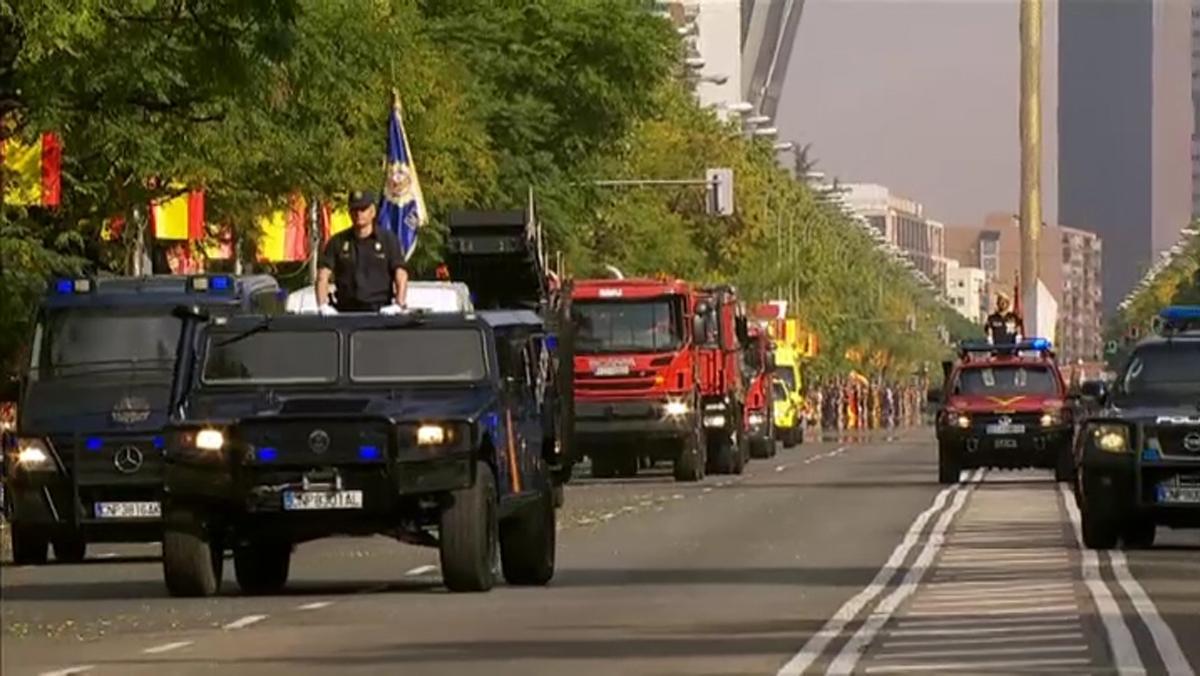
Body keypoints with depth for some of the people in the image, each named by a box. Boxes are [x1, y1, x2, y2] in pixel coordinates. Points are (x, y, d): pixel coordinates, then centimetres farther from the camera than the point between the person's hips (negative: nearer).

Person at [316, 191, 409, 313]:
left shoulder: (388, 240, 10)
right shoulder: (337, 242, 14)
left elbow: (401, 275, 2)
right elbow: (323, 276, 8)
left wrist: (398, 305, -13)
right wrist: (323, 306, -8)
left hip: (379, 310, -1)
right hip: (346, 311, 1)